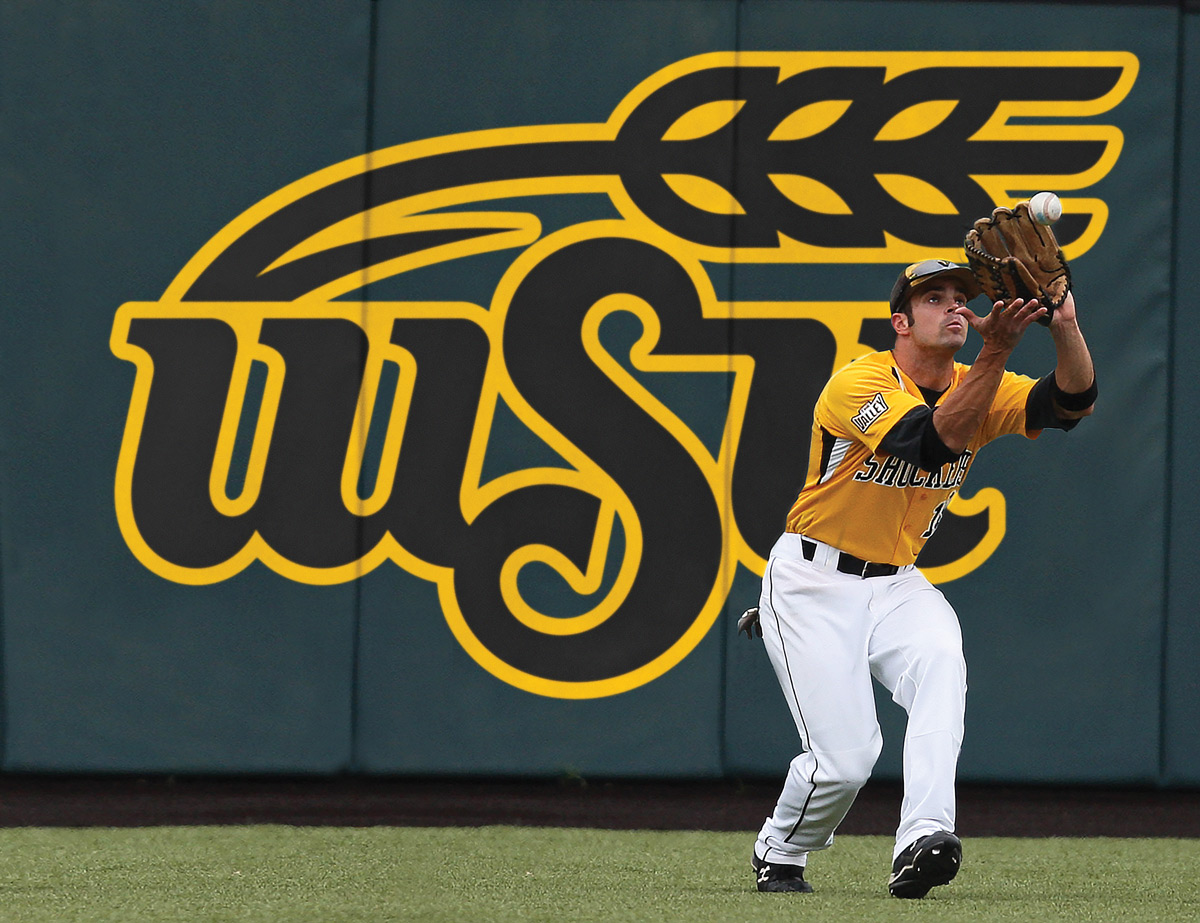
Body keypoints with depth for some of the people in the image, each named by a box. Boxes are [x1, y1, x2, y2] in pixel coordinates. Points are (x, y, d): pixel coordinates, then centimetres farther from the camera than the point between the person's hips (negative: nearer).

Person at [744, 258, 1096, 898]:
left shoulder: (977, 388, 0)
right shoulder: (860, 383, -19)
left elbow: (1072, 403, -15)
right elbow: (934, 441, -36)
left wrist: (1065, 325, -34)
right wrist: (997, 351, -44)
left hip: (896, 584, 5)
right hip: (814, 582, -5)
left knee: (940, 665, -30)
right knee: (844, 758, -14)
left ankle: (920, 844, -40)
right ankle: (778, 858, 17)